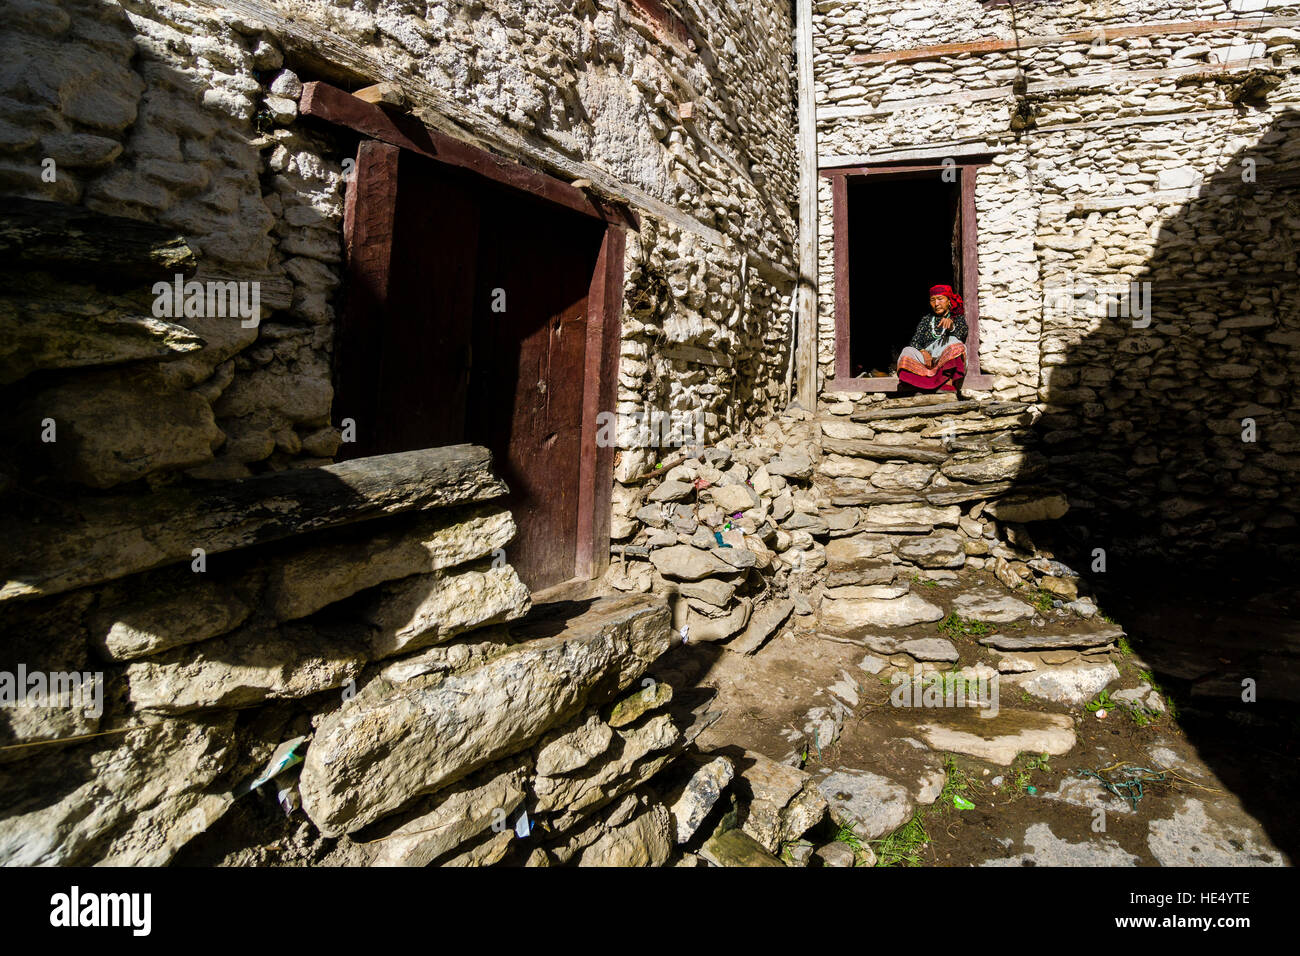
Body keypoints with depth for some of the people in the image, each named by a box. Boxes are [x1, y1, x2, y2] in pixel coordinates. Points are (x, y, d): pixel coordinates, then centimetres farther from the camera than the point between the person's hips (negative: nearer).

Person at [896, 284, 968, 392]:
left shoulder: (958, 319, 15)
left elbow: (960, 336, -7)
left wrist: (951, 327, -30)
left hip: (949, 360, -2)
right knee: (908, 351, -24)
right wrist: (923, 352, -16)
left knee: (952, 342, -31)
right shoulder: (926, 320, 22)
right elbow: (915, 341, 7)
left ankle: (948, 383, -46)